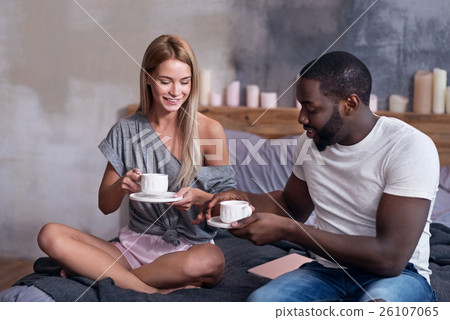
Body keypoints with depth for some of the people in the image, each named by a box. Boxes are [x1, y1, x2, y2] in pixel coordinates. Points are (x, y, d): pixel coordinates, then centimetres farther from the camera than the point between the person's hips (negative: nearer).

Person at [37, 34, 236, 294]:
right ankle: (158, 292, -24)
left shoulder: (210, 131, -3)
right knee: (50, 235, -19)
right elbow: (106, 206, 8)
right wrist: (121, 186, -16)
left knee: (211, 260, -39)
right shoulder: (126, 130, 5)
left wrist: (199, 197, -21)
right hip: (136, 244, 2)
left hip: (190, 247, -2)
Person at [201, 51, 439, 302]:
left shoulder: (410, 148, -17)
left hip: (396, 274, -5)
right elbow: (293, 206, 22)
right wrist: (244, 199, -1)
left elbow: (390, 258, -24)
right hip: (328, 270, 5)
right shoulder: (310, 141, 4)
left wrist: (285, 229, -25)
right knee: (259, 301, -25)